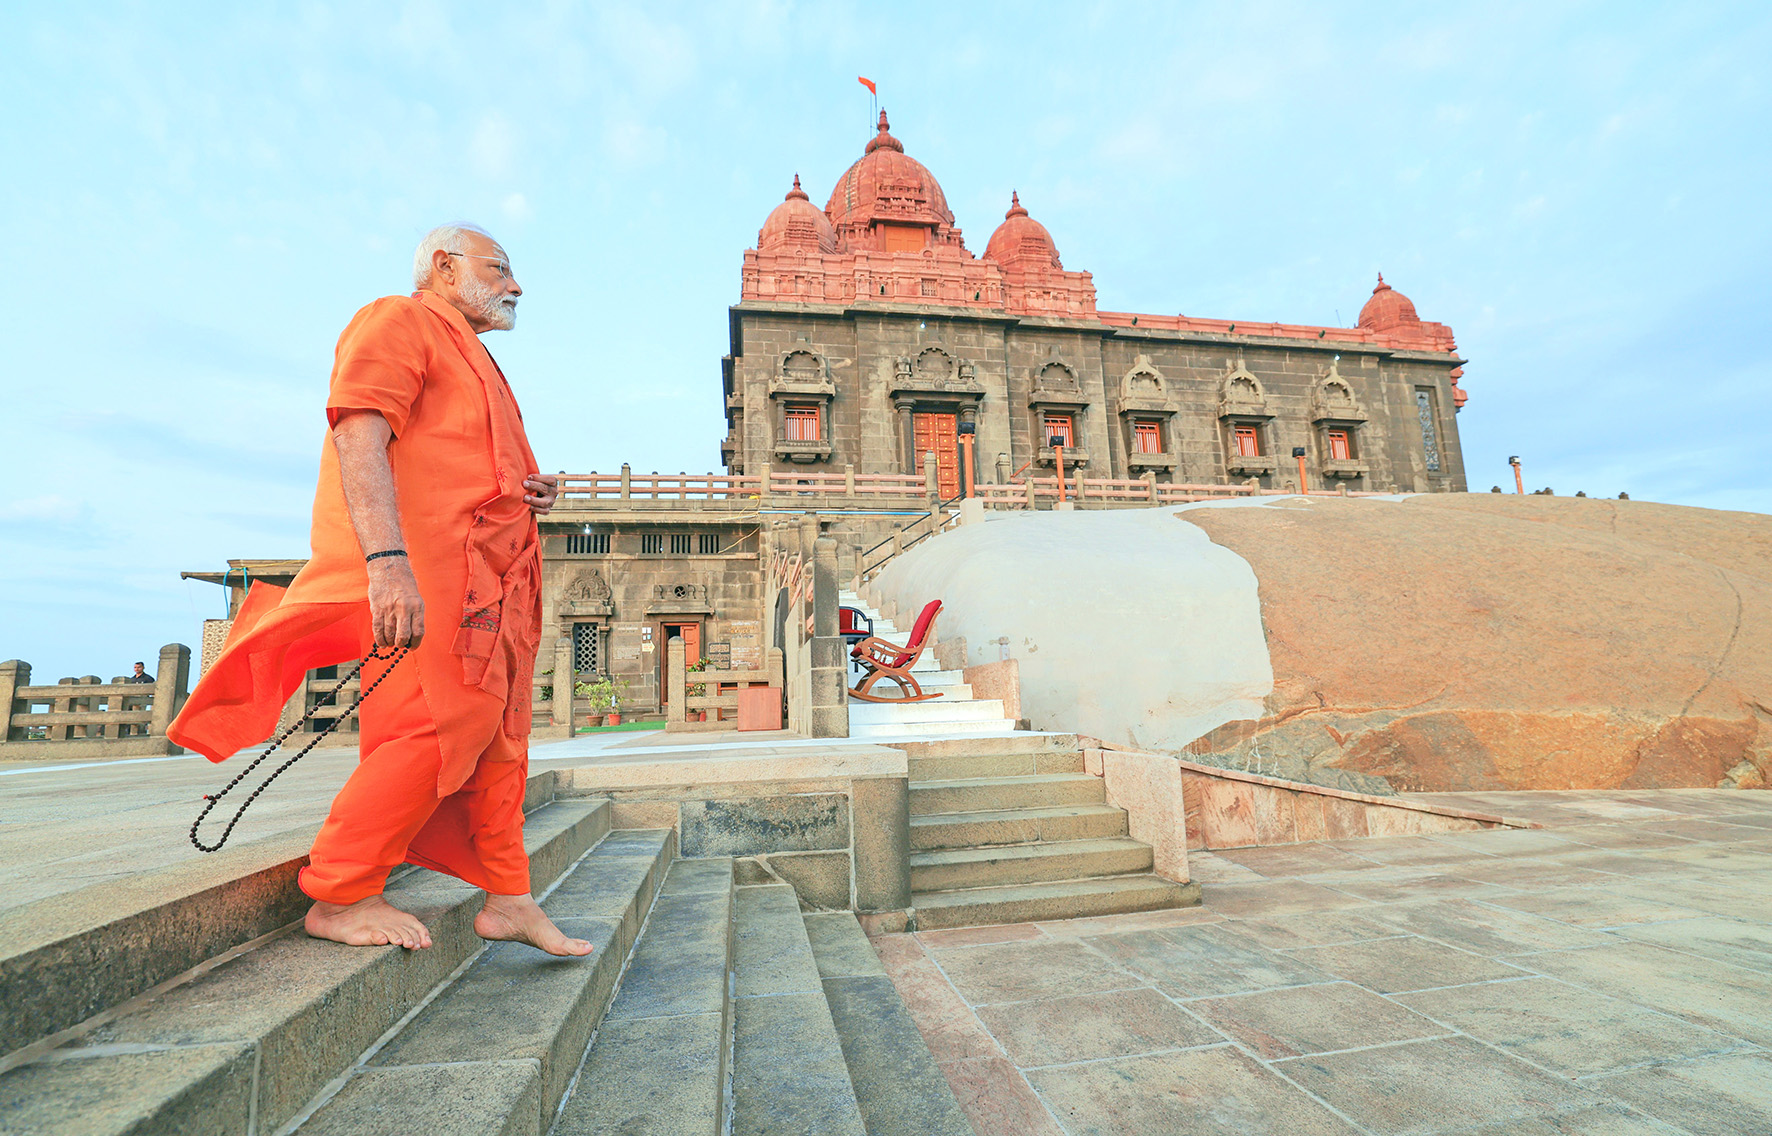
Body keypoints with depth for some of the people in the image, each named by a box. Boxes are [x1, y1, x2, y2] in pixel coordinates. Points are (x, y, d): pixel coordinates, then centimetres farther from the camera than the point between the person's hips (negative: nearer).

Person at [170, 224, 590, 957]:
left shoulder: (468, 360, 31)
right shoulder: (398, 321, 1)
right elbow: (357, 435, -15)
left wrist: (532, 492, 12)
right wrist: (387, 561, -29)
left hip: (489, 582, 10)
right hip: (422, 571, -10)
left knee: (498, 733, 7)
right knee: (440, 725, -15)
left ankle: (506, 897, 15)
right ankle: (340, 897, 1)